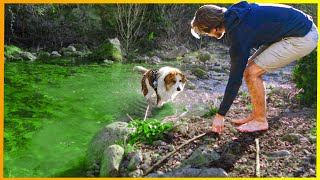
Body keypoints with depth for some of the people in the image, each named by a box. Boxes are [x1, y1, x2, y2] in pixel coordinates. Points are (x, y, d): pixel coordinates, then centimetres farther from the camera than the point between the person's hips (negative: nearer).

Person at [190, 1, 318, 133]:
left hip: (303, 38, -9)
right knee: (250, 67, 6)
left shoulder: (239, 35, -24)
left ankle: (261, 121, 4)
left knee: (252, 72, -12)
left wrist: (220, 115, -8)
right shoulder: (233, 12, 0)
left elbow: (235, 79, -18)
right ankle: (256, 115, 16)